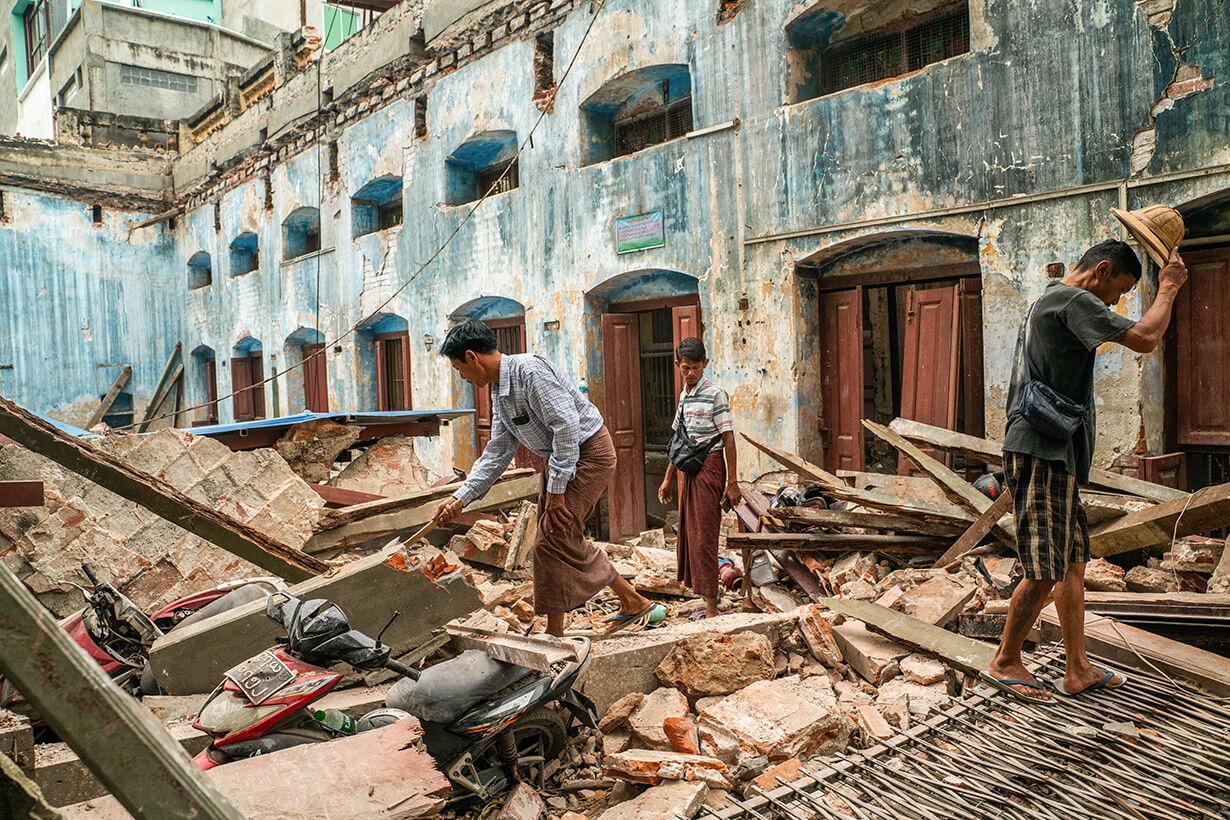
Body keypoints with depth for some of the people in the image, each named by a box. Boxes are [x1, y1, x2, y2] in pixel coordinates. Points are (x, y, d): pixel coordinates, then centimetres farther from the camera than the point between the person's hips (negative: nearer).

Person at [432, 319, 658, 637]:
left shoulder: (529, 369, -22)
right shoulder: (499, 391, 10)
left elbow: (567, 424, -27)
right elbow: (497, 452, 15)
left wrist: (556, 489, -24)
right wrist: (460, 498, 10)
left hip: (589, 452, -10)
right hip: (559, 458, 10)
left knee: (552, 542, -10)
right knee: (564, 542, 13)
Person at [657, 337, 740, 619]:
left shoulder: (715, 394, -8)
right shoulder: (684, 396, 15)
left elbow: (728, 439, -10)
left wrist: (732, 482, -13)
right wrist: (668, 479, 22)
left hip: (709, 466, -8)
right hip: (687, 469, 8)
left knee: (704, 537, -9)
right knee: (688, 534, 9)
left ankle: (711, 609, -4)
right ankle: (705, 600, 18)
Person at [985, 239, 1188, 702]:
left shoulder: (1049, 302, 24)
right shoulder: (1072, 300, -9)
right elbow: (1144, 339, -16)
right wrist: (1168, 288, -1)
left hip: (1055, 455, 11)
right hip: (1041, 451, -11)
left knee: (1073, 562, 12)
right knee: (1045, 571, -7)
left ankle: (1078, 670, 18)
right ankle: (1005, 662, 7)